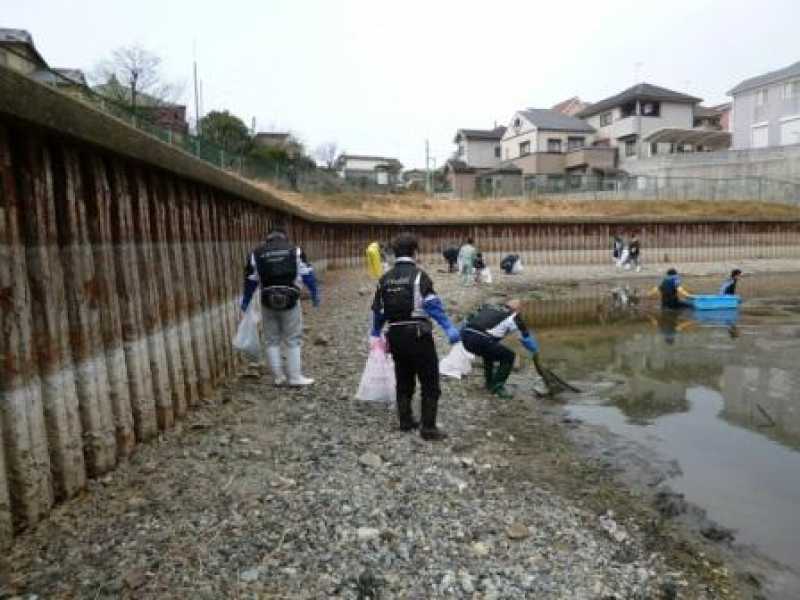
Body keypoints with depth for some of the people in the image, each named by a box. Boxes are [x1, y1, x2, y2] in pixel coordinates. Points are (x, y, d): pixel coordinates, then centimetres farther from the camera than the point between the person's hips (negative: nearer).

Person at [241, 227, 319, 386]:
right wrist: (315, 294, 10)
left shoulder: (256, 254, 8)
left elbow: (250, 281, 10)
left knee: (272, 341, 13)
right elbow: (307, 274, 2)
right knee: (293, 341, 7)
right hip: (290, 301, -1)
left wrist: (245, 303, 19)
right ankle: (295, 377, 10)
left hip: (268, 303, 2)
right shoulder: (295, 251, 4)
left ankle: (278, 376, 16)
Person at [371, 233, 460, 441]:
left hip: (395, 336, 6)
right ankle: (428, 428, 4)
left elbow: (378, 310, 14)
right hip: (418, 335, -6)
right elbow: (433, 305, -19)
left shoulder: (385, 279, 9)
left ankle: (405, 421, 29)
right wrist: (449, 328, -20)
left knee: (404, 381, 20)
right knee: (430, 384, 3)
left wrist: (376, 333, 27)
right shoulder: (419, 275, -9)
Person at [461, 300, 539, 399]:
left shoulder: (488, 306, 29)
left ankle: (490, 382, 39)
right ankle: (497, 387, 14)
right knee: (509, 356, 15)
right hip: (480, 340, -7)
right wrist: (535, 351, 44)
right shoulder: (514, 316, 16)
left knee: (490, 351, 35)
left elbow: (470, 319, 37)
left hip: (465, 336, 7)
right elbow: (527, 337, 26)